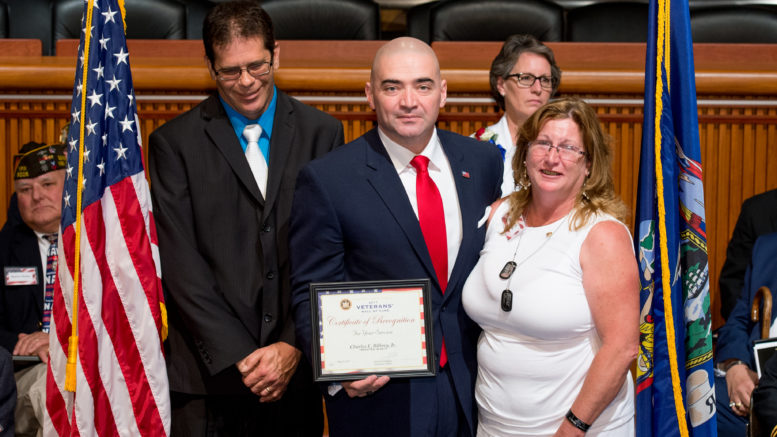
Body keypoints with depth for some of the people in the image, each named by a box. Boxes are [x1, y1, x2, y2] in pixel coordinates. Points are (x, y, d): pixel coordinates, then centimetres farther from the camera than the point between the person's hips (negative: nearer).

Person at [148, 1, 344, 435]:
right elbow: (181, 265, -5)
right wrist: (238, 357, -10)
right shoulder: (174, 142, 1)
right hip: (210, 374, -1)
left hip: (297, 367, 1)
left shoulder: (321, 132, 5)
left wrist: (294, 345, -8)